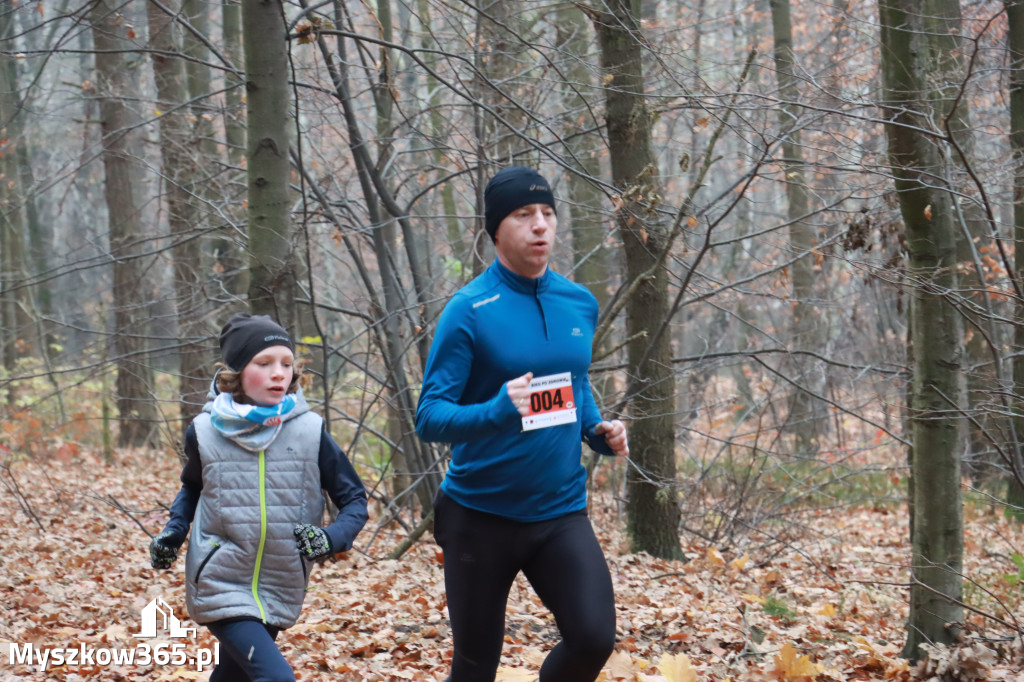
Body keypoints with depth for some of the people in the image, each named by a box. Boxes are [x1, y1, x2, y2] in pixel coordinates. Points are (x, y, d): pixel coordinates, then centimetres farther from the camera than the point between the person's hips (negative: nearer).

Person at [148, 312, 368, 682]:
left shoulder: (310, 431, -6)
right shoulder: (205, 431, -5)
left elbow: (354, 500, 2)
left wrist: (332, 538, -17)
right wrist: (174, 530, 2)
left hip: (279, 595, 3)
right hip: (221, 589, -2)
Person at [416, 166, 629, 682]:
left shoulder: (580, 304, 4)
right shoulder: (469, 310, -12)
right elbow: (430, 416, -15)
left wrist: (597, 430, 1)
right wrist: (496, 411, -33)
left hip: (561, 513, 4)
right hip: (481, 517, -3)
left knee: (593, 638, -16)